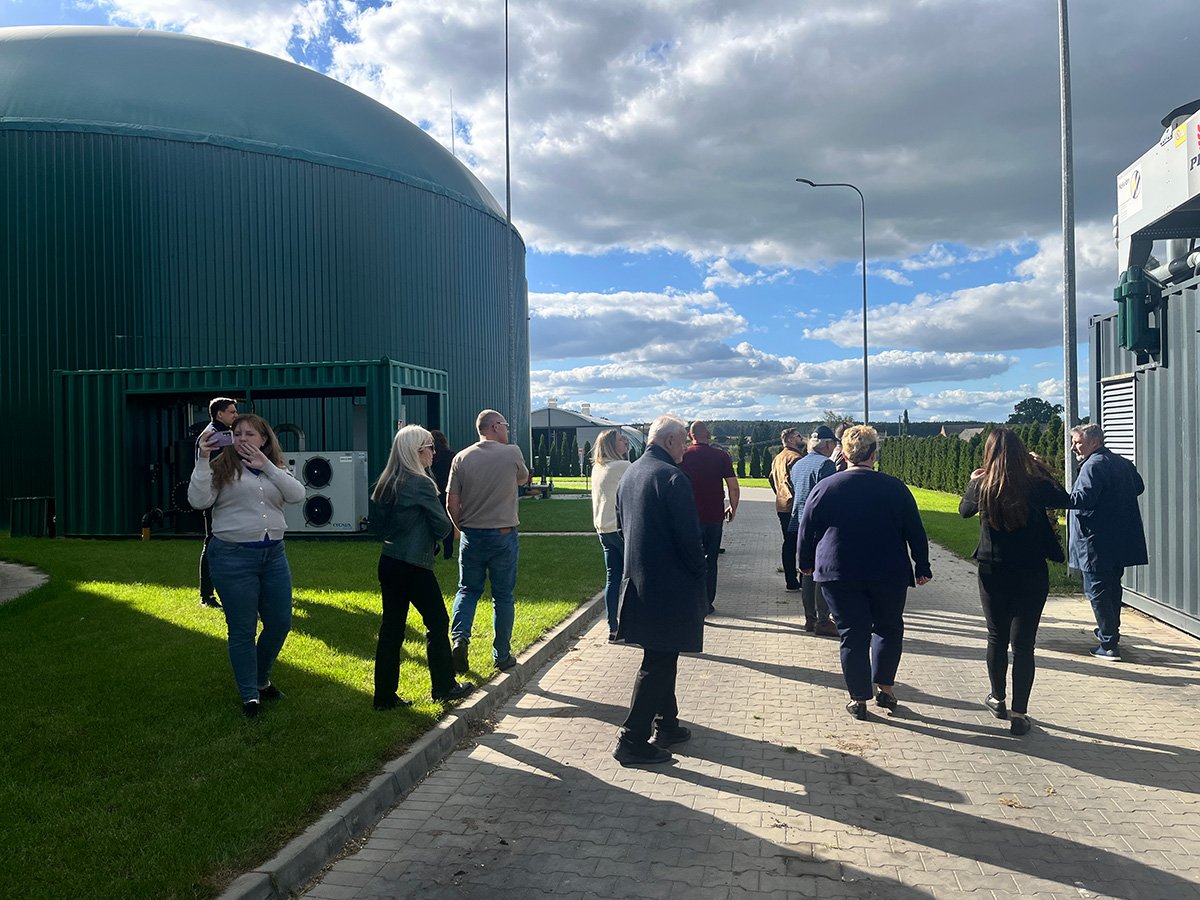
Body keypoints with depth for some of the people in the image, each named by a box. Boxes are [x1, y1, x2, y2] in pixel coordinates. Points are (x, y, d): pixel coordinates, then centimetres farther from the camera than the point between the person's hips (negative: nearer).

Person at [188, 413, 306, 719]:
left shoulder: (276, 470, 11)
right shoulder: (221, 468, -1)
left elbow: (297, 495, -7)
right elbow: (198, 500, -13)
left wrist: (267, 466, -12)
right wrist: (203, 459, -19)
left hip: (273, 555, 5)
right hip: (233, 557, -4)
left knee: (280, 623, 10)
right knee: (242, 629, 3)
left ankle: (261, 680, 33)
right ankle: (249, 695, 16)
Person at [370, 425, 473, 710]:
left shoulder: (385, 483, 7)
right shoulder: (421, 484, -15)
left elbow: (377, 523, 14)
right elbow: (443, 526, -11)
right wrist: (431, 537, 9)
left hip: (388, 563, 7)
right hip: (415, 566, -7)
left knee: (391, 627, 10)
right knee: (437, 623, 8)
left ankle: (385, 695, 14)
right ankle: (444, 686, 18)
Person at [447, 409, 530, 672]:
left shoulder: (462, 458, -1)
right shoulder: (512, 453, -7)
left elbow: (451, 504, -1)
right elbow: (523, 479, 15)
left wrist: (463, 529, 13)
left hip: (472, 535, 2)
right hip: (504, 535, -2)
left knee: (468, 590, 16)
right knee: (503, 596, 9)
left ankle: (459, 638, -5)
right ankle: (502, 656, 16)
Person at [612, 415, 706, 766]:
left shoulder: (629, 475, 9)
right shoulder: (672, 477, -18)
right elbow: (689, 536, -18)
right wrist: (699, 576, -4)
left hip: (638, 580, 9)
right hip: (668, 586, -9)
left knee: (661, 658, 20)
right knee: (658, 664, -1)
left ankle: (666, 725, 32)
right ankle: (632, 740, 3)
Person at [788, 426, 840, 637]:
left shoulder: (797, 465, 13)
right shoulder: (825, 464, -13)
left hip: (800, 525, 8)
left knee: (807, 572, 13)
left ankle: (810, 618, 18)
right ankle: (823, 621, -1)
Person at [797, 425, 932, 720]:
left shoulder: (825, 487, -4)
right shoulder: (894, 487, -4)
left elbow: (806, 531, 3)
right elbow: (915, 532, 1)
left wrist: (806, 563, 19)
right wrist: (922, 567, 12)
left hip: (839, 574, 0)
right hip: (889, 574, 0)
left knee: (853, 635, 6)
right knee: (888, 628, 20)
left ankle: (859, 699, 11)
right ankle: (885, 687, 20)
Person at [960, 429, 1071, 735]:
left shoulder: (981, 486, -9)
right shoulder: (1036, 486, -12)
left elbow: (964, 510, 12)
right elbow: (1066, 501, 8)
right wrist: (1041, 468, 12)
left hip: (993, 574, 1)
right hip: (1032, 575, -1)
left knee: (997, 638, 18)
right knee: (1023, 643, 4)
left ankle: (998, 699, 34)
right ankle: (1019, 714, 7)